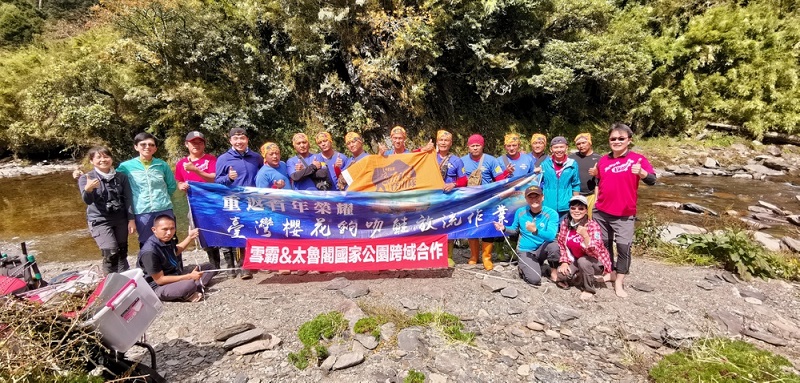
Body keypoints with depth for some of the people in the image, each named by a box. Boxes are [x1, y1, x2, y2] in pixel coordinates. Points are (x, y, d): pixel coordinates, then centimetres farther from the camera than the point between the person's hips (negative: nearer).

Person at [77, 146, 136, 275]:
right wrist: (88, 189, -38)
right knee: (111, 253, -15)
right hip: (99, 221, -3)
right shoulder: (86, 178, -4)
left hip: (121, 220, 3)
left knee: (122, 253, 9)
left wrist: (131, 219, -3)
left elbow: (128, 199, 3)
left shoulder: (121, 177, 3)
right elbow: (87, 200, -17)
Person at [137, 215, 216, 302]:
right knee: (189, 285, -39)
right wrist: (189, 277, -23)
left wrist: (190, 237, 13)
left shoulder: (167, 240, -2)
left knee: (209, 267, 10)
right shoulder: (149, 252, -27)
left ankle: (195, 289, -13)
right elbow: (159, 280, -24)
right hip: (158, 286, -10)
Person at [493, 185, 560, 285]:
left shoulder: (551, 213, -14)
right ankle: (523, 268, 14)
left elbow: (551, 236, -29)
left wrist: (535, 231, -46)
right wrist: (504, 228, -11)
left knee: (553, 246, -36)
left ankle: (553, 271, -5)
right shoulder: (520, 212, -6)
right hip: (525, 251, 0)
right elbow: (515, 230, 10)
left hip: (542, 249, 0)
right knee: (534, 280, -22)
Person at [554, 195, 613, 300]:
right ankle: (580, 277, 14)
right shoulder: (565, 223, -10)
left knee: (583, 261, -35)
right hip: (576, 261, 5)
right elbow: (561, 244, 2)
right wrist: (564, 261, -9)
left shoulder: (593, 225, -25)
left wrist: (585, 235, -49)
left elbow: (594, 252, -34)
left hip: (597, 262, -4)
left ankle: (589, 289, -9)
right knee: (561, 274, -18)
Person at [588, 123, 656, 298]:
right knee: (603, 244, 14)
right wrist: (595, 174, 0)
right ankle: (610, 272, 33)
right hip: (600, 211, 5)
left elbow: (652, 180, -20)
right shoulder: (603, 160, 6)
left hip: (624, 214, -4)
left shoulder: (637, 159, -8)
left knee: (623, 246, -7)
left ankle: (619, 283, 7)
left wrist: (641, 172, -40)